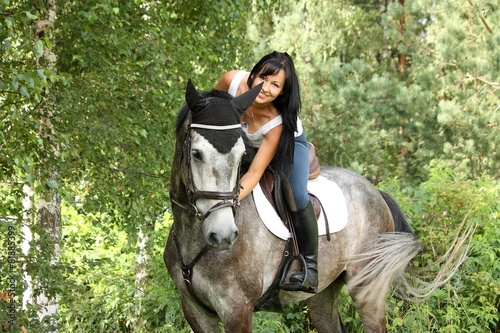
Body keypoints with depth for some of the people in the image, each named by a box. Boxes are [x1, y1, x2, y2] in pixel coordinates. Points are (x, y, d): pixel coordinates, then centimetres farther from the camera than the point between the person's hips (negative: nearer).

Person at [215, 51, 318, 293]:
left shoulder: (278, 122, -40)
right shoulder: (232, 81, -34)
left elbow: (255, 173, -39)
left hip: (289, 144, -5)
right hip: (246, 144, 5)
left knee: (297, 197, -25)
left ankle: (310, 265, -10)